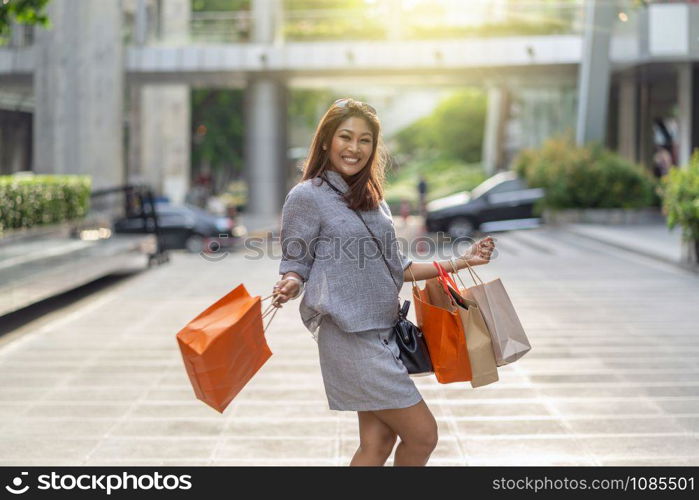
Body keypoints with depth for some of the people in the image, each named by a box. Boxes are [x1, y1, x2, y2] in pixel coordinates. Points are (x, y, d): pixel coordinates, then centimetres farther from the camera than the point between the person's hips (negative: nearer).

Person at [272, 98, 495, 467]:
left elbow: (396, 268, 16)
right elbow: (295, 263, -7)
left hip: (384, 333, 7)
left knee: (378, 443, 8)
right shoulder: (306, 197, -7)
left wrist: (460, 262, 11)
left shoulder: (372, 199, 14)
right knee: (423, 434, -4)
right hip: (350, 336, -7)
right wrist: (289, 286, -29)